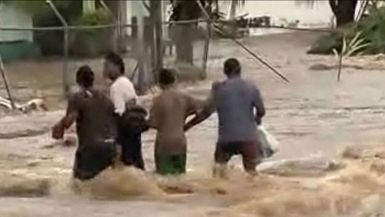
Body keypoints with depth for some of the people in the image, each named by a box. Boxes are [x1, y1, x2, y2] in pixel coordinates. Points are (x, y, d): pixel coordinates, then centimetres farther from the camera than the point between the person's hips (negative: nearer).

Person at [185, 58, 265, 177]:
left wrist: (187, 126, 0)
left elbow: (206, 112, -8)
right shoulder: (251, 88, -2)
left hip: (226, 137, -1)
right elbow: (261, 111, 1)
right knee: (251, 169, 11)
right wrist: (257, 118, 26)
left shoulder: (219, 88, -6)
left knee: (219, 163, 14)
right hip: (248, 136, 1)